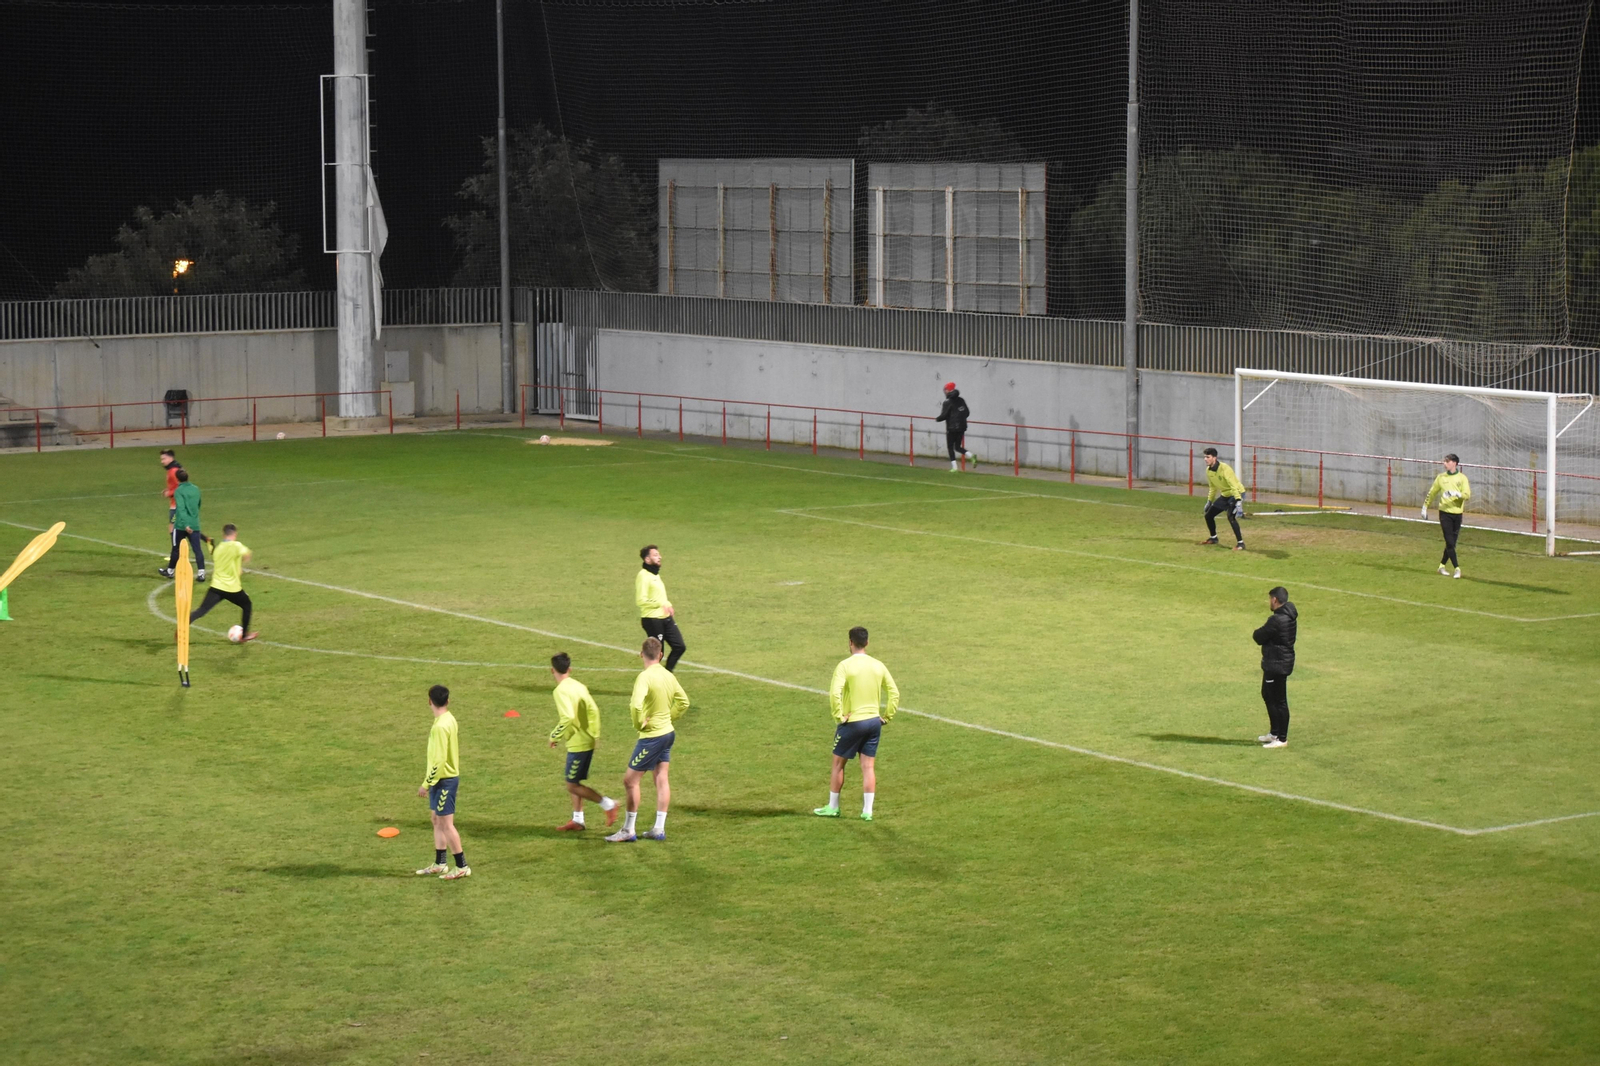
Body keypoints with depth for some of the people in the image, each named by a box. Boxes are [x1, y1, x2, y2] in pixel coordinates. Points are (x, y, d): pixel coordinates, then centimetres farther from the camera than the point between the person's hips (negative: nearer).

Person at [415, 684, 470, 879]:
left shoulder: (440, 726, -22)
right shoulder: (449, 719, 7)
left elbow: (439, 760, -24)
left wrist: (426, 784, -18)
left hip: (443, 780, -10)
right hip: (445, 778, 10)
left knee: (446, 823, -3)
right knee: (437, 820, 16)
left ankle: (462, 867, 3)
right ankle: (439, 864, 24)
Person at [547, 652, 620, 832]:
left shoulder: (561, 691, -18)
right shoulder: (579, 686, 8)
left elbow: (567, 718, -29)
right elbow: (593, 710, 11)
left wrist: (555, 736, -16)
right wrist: (593, 733, 19)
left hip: (577, 744, -9)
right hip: (588, 740, 9)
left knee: (572, 786, 0)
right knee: (574, 783, 17)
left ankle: (608, 804, -3)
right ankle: (577, 820, 21)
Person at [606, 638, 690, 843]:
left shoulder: (645, 677, -20)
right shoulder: (668, 676, 4)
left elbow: (636, 705, -34)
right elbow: (683, 701, 15)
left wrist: (639, 723, -18)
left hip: (651, 736, -8)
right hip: (668, 732, 8)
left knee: (630, 780, 0)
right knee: (661, 779, 12)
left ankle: (628, 831, 4)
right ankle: (659, 829, 16)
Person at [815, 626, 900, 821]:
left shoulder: (845, 666, -12)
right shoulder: (878, 666, 3)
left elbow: (834, 693, -24)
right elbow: (894, 693, 5)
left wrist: (839, 716, -14)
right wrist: (886, 716, 9)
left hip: (852, 722, -4)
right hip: (874, 721, 4)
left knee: (838, 764, 12)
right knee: (869, 767, 7)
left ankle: (833, 807, 20)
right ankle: (867, 811, 6)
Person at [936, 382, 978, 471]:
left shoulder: (948, 402, -11)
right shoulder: (961, 400, 9)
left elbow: (944, 415, -15)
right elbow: (967, 413, 10)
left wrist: (937, 419, 5)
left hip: (952, 428, -6)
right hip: (962, 427, 6)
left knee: (950, 447, 4)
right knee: (958, 447, 14)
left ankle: (954, 467, -4)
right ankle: (971, 455, -11)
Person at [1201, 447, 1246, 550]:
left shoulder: (1224, 468, -27)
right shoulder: (1208, 470, -2)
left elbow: (1234, 486, -34)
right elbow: (1212, 487, 16)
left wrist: (1238, 502, -42)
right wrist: (1209, 501, 21)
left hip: (1236, 494, -8)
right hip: (1225, 495, 8)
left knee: (1231, 517, -30)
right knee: (1208, 515, 10)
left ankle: (1240, 543, -22)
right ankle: (1213, 538, 35)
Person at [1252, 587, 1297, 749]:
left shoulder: (1276, 620, -25)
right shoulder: (1290, 616, 7)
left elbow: (1259, 637, -16)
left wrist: (1258, 632, 3)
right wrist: (1262, 633, -2)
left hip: (1276, 665, -11)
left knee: (1279, 701, -1)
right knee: (1268, 695, 23)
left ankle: (1282, 738, 8)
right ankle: (1275, 733, 33)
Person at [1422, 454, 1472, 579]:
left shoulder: (1462, 478, 0)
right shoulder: (1441, 477, 4)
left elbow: (1467, 494, -12)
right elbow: (1432, 493, 14)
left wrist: (1456, 493, -29)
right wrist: (1425, 507, 17)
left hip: (1457, 513, 1)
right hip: (1445, 513, -1)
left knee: (1451, 543, 9)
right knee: (1450, 543, -10)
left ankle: (1442, 565, 25)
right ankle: (1457, 568, -9)